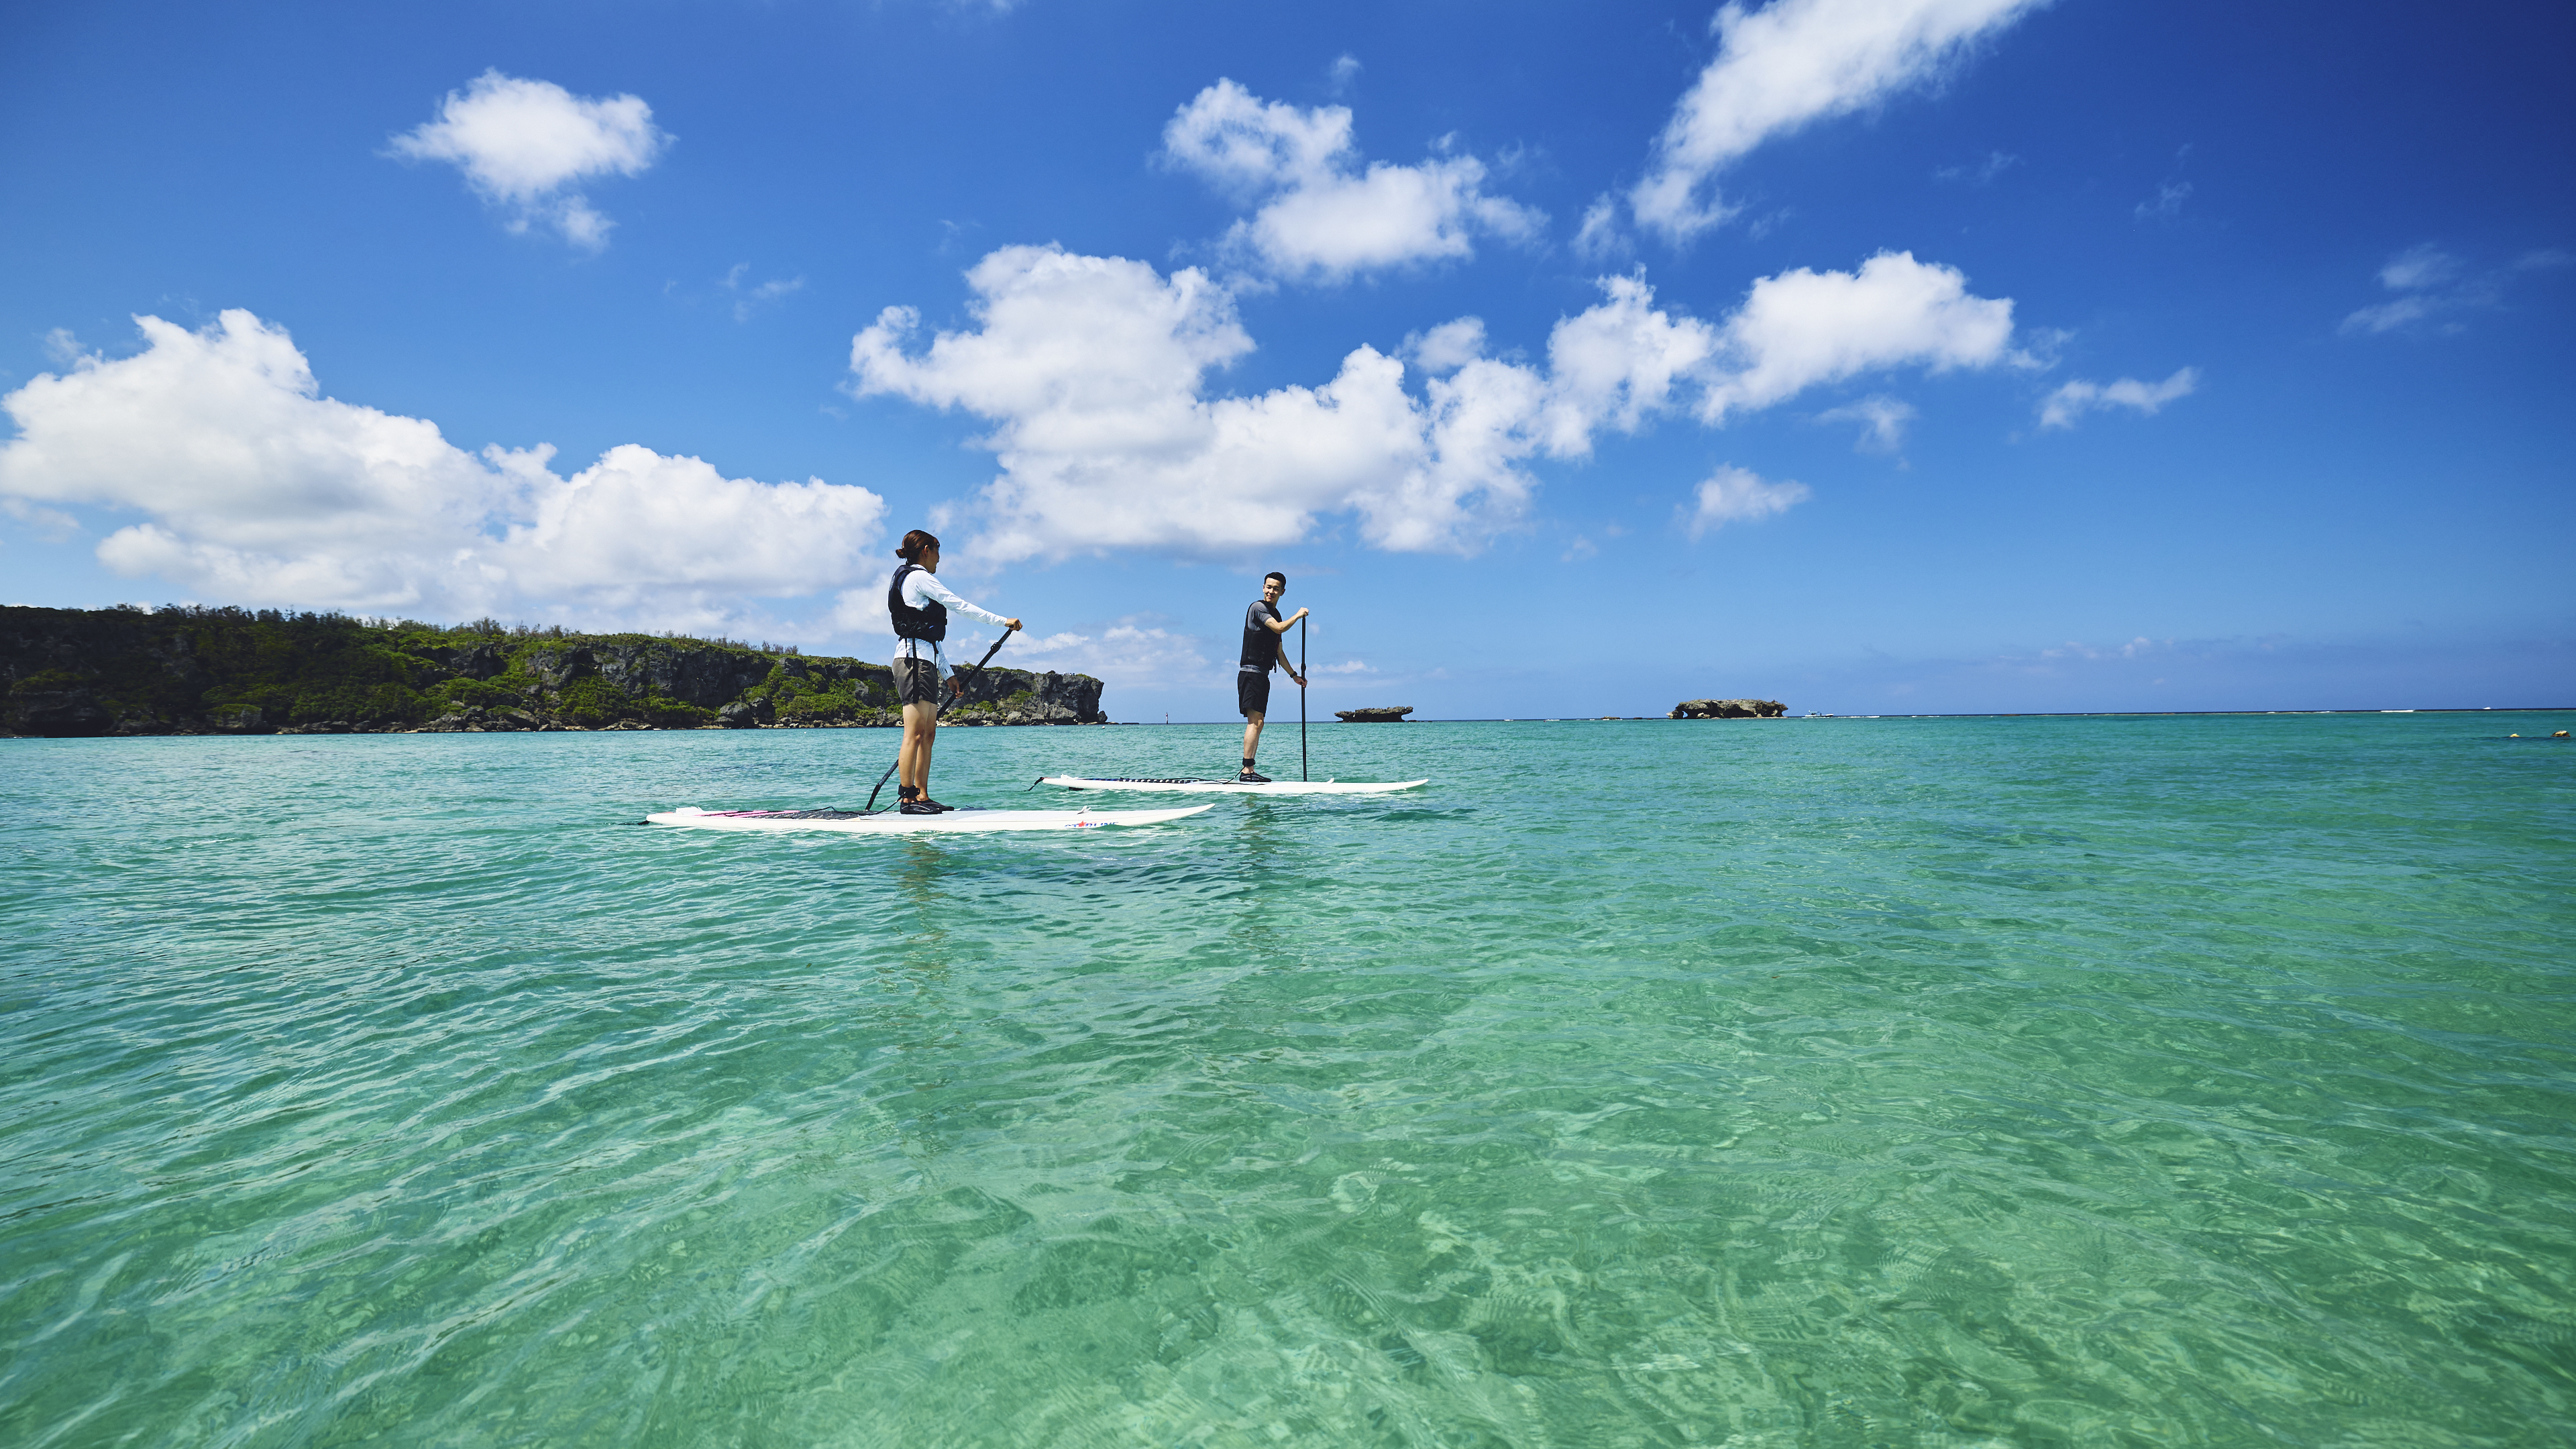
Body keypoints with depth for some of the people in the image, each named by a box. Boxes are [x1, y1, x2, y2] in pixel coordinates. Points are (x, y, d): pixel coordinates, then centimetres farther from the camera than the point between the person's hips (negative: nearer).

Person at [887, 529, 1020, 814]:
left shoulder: (909, 580, 26)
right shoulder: (919, 577, -5)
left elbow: (931, 639, 24)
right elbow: (960, 605, -9)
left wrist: (949, 675, 22)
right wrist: (1003, 621, -5)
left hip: (924, 662, 11)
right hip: (914, 661, -11)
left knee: (928, 734, 8)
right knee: (915, 734, -11)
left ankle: (922, 796, 8)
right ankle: (907, 798, -11)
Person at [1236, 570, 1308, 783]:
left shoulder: (1276, 615, 22)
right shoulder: (1258, 608, -6)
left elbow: (1279, 652, 26)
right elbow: (1279, 628, -22)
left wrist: (1294, 675, 24)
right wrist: (1298, 615, -7)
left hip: (1262, 675, 10)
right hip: (1251, 672, -10)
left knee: (1257, 723, 7)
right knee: (1255, 721, -17)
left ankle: (1249, 771, 9)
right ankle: (1247, 771, -20)